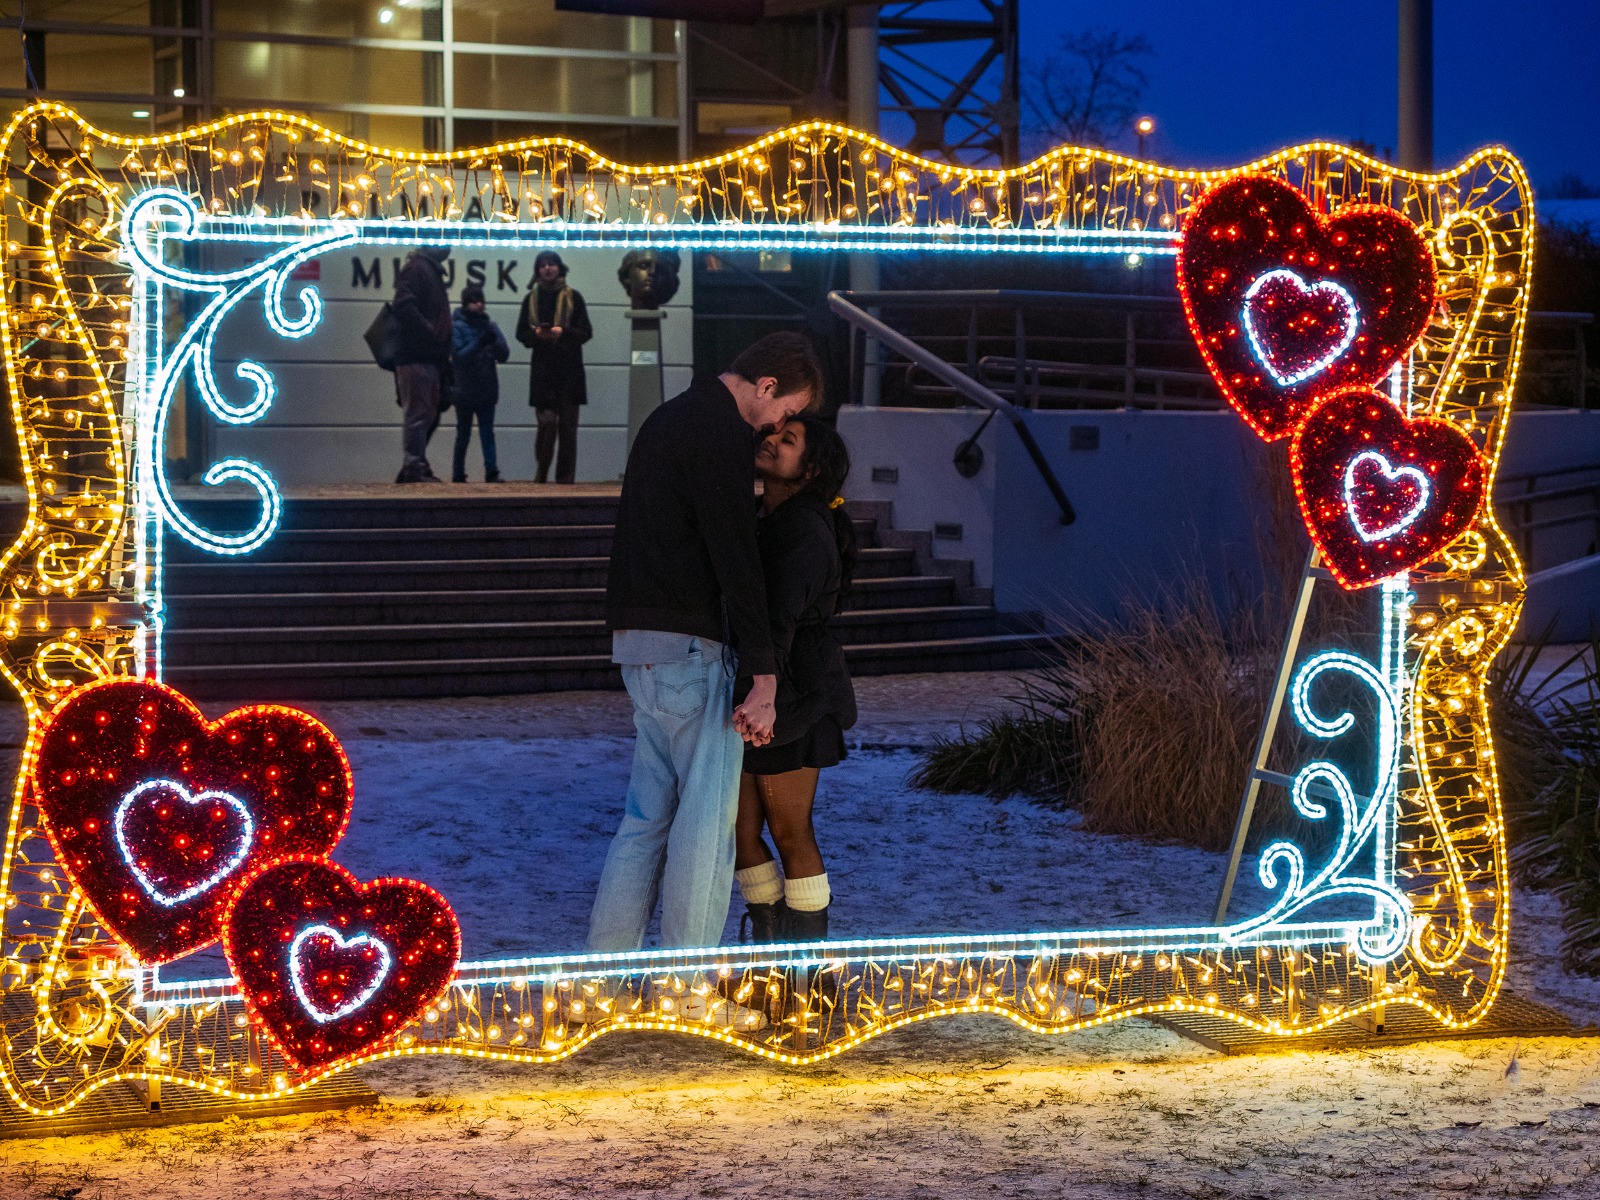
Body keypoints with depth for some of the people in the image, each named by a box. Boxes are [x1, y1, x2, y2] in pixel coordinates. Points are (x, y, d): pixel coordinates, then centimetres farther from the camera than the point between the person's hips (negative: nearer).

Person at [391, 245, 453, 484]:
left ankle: (415, 468, 17)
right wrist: (429, 333, -20)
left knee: (428, 415, 12)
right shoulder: (416, 268, -8)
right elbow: (404, 307, -20)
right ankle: (414, 468, -7)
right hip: (416, 356, -10)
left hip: (431, 357, 10)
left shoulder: (432, 271, 22)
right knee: (418, 413, -9)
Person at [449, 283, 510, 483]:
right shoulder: (458, 327, -5)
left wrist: (494, 342, -19)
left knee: (487, 432, -3)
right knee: (463, 434, 7)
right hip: (465, 390, -2)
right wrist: (479, 343, -27)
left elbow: (504, 355, 1)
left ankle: (492, 472, -9)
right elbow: (459, 355, -15)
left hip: (487, 390, 2)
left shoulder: (491, 326, 6)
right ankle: (458, 474, 15)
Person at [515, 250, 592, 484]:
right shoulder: (531, 299, 11)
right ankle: (541, 471, 6)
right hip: (542, 369, 0)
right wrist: (537, 334, -9)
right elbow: (521, 333, 12)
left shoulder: (573, 297, 6)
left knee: (568, 425, -1)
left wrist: (563, 332, -13)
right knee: (547, 421, -10)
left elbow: (586, 331, 3)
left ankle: (565, 478, 3)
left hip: (569, 369, 0)